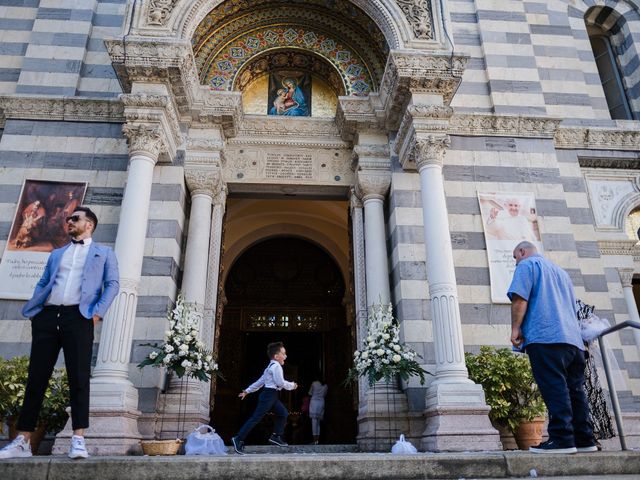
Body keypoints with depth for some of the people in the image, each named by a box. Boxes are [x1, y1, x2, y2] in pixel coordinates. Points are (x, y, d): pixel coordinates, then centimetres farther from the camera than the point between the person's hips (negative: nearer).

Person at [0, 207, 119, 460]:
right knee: (37, 377, 3)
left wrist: (97, 312, -10)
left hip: (77, 316, -4)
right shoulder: (56, 254, 27)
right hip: (47, 316, 4)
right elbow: (42, 284, 21)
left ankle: (78, 439, -7)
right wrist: (33, 311, 4)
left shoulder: (104, 253, 15)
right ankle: (22, 441, 9)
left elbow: (112, 284, 3)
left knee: (79, 377, -8)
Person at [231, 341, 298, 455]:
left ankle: (276, 436, 13)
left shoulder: (270, 367, 20)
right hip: (269, 395, -11)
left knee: (283, 413, 11)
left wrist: (247, 391, 21)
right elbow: (280, 383, -18)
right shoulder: (276, 366, -12)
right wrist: (292, 385, -3)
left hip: (272, 396, 11)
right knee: (256, 417, -10)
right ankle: (238, 439, -8)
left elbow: (260, 381, 21)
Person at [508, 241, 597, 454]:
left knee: (554, 388, -11)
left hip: (545, 337, -8)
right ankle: (584, 439, 10)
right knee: (574, 390, 9)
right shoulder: (561, 271, 30)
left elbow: (520, 299, -10)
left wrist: (515, 328, -7)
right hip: (573, 339, 8)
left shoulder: (527, 265, 5)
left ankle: (562, 439, -14)